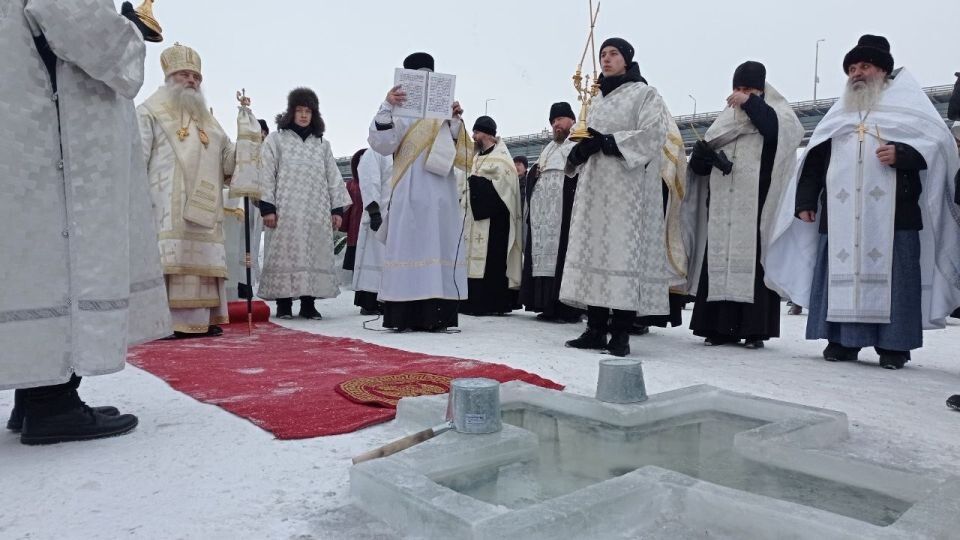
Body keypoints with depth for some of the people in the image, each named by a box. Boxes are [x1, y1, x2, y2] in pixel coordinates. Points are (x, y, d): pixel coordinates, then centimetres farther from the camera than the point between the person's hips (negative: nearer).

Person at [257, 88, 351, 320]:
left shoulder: (322, 144, 16)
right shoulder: (275, 139, 7)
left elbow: (333, 177, 13)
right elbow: (266, 175, 1)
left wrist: (337, 208, 4)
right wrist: (267, 207, -8)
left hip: (316, 212, 3)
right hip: (286, 210, -3)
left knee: (315, 255, 0)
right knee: (285, 254, -3)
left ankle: (308, 303, 7)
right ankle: (283, 303, 4)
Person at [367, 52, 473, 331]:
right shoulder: (399, 112, 4)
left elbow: (456, 152, 14)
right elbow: (381, 144, -10)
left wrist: (456, 121, 0)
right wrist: (386, 107, -21)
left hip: (441, 193, 5)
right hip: (411, 193, -5)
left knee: (439, 248, 1)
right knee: (410, 247, -8)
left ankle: (434, 315, 4)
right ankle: (404, 315, -7)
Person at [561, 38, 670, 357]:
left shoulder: (645, 94, 4)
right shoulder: (597, 100, 23)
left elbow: (653, 135, -10)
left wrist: (607, 141, -16)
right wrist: (579, 150, -1)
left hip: (628, 185, -6)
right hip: (595, 185, 6)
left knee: (624, 252, -11)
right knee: (592, 250, -1)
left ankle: (621, 333, -10)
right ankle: (596, 329, 2)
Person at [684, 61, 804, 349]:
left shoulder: (776, 114, 10)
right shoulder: (725, 120, 21)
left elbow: (782, 131, -15)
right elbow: (700, 164, 19)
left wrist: (751, 103, -14)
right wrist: (701, 155, -4)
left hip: (758, 208, -4)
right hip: (723, 209, 4)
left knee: (753, 263, -8)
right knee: (719, 262, 0)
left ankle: (755, 330, -4)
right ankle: (721, 327, 3)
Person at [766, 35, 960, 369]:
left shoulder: (907, 106, 13)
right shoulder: (837, 116, 23)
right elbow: (814, 161, 18)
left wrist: (902, 155, -17)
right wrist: (805, 200, 8)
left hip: (892, 211, -3)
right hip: (842, 214, 3)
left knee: (891, 275, -5)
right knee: (842, 272, -1)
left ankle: (893, 344, 1)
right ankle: (843, 340, 5)